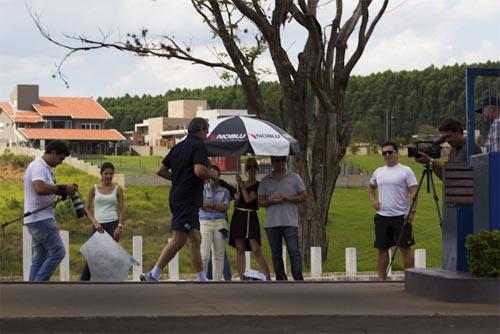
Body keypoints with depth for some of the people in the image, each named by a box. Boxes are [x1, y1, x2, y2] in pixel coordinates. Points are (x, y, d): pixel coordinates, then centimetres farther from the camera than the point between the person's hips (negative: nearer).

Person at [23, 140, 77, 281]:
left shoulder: (44, 168, 19)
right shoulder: (38, 167, -14)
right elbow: (40, 189, -30)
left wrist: (60, 191, 3)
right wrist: (62, 189, -21)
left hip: (40, 219, 11)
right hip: (41, 218, -11)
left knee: (40, 256, 10)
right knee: (57, 252, -11)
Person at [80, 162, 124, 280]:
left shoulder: (117, 189, 5)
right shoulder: (94, 189, 5)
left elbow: (121, 210, 4)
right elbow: (87, 208, 5)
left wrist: (120, 226, -9)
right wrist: (95, 223, -8)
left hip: (113, 224, -1)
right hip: (98, 225, 1)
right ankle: (83, 281, 2)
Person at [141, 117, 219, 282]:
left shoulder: (178, 147, 16)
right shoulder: (199, 146, -9)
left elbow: (161, 170, 15)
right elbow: (199, 170, -24)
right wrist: (212, 175, -5)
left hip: (176, 196, 9)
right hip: (188, 199, -9)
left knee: (196, 239, 10)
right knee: (179, 239, -11)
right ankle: (153, 275, -13)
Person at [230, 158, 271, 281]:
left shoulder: (258, 185, -1)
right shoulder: (240, 184, 15)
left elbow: (248, 199, -15)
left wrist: (241, 184, -10)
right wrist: (236, 198, 0)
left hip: (250, 217, -5)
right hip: (238, 216, 5)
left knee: (256, 250, -14)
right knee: (240, 250, 1)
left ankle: (268, 278, -15)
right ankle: (242, 279, 2)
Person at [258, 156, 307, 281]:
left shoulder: (294, 177, 8)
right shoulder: (265, 181, 11)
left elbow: (304, 196, 5)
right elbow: (260, 202, 10)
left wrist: (288, 198, -10)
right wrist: (272, 201, -10)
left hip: (290, 222, -2)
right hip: (271, 223, 2)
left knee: (294, 251, -10)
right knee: (276, 255, 6)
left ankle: (298, 279, -10)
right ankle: (280, 280, 11)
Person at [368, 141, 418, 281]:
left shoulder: (406, 171, -3)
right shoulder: (378, 172, 13)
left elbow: (414, 192, -8)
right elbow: (370, 187, 29)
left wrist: (412, 210, -18)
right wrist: (373, 200, 11)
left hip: (401, 216, -5)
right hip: (382, 216, 5)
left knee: (405, 248, -5)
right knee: (382, 248, 8)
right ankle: (381, 279, 15)